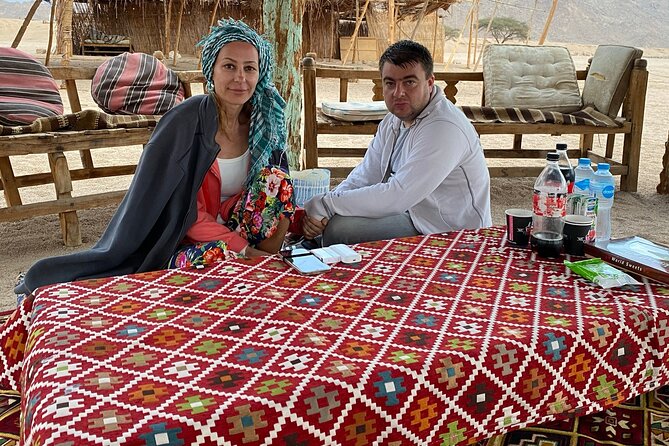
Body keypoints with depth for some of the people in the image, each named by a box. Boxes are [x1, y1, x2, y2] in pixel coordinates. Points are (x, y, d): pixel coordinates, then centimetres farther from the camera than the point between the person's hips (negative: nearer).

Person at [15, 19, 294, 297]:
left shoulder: (261, 121, -2)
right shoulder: (185, 122, -18)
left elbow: (278, 188, 5)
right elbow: (187, 213, -19)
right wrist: (245, 249, -25)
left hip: (234, 229, 5)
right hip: (183, 243, -5)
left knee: (276, 180, -17)